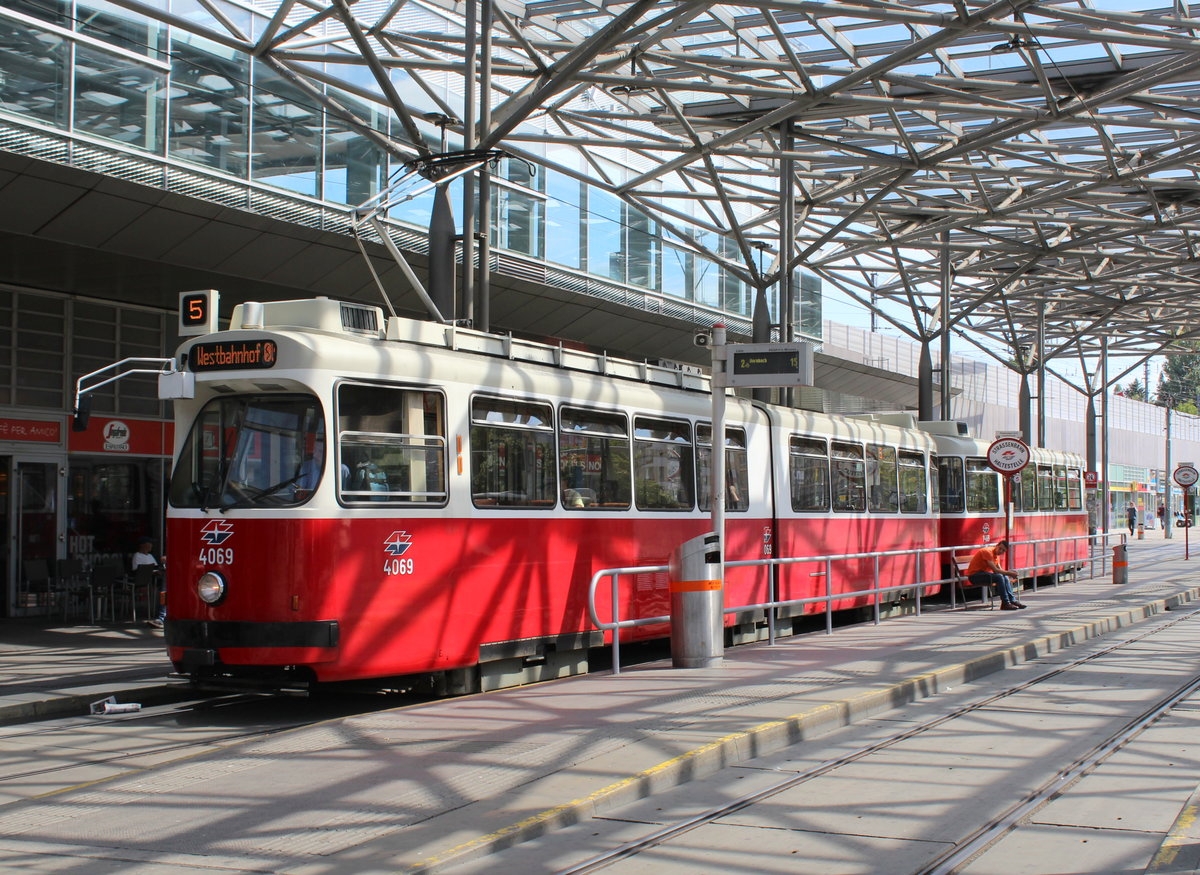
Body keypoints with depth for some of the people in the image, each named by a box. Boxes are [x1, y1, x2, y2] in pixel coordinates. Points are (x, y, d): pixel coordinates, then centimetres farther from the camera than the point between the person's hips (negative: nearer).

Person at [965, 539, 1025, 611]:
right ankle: (1005, 603, -21)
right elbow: (995, 570, -25)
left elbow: (1000, 570, 8)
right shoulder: (988, 551, -20)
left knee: (1005, 577, 0)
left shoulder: (996, 554, 11)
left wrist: (1010, 573, -9)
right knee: (999, 577, -25)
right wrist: (1009, 573, -20)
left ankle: (1012, 600, 2)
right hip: (974, 575, -10)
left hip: (984, 573, 10)